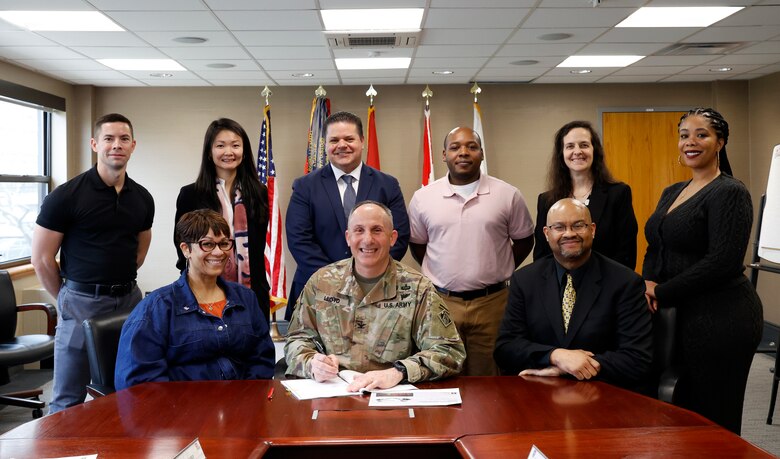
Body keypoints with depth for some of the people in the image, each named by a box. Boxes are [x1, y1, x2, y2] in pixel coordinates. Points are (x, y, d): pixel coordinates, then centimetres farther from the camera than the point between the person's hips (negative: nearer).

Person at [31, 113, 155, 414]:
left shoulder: (142, 198, 7)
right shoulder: (67, 195, -8)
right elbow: (42, 259, -4)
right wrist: (67, 299, 5)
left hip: (129, 298, 5)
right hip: (82, 302, -4)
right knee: (69, 400, 3)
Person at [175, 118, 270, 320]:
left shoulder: (259, 193, 6)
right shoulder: (190, 194, 0)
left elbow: (258, 246, 11)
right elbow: (182, 246, 5)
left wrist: (259, 291, 5)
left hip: (252, 293, 2)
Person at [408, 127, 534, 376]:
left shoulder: (507, 195, 0)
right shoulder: (423, 198, 2)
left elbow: (524, 240, 11)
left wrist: (498, 272, 8)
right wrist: (437, 274, 9)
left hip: (492, 302, 0)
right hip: (441, 301, 1)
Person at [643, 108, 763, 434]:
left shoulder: (729, 192, -12)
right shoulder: (672, 192, 13)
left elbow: (723, 261, -20)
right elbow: (656, 249, 18)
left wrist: (662, 292, -14)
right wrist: (649, 282, -3)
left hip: (721, 318, -8)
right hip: (683, 317, 8)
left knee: (716, 421, 2)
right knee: (682, 412, 14)